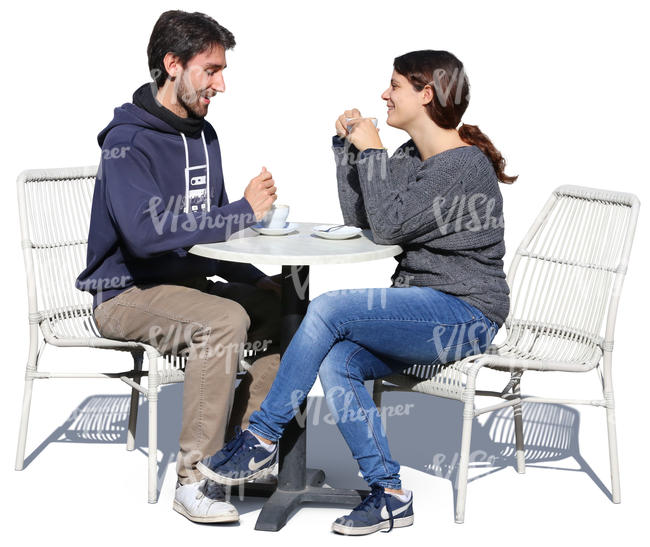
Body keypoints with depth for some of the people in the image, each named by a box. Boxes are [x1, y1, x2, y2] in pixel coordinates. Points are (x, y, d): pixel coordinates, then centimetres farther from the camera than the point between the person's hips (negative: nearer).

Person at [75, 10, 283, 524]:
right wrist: (244, 211, -26)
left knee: (284, 305, -10)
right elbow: (146, 230, -31)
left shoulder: (202, 135, 11)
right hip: (125, 293, -8)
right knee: (225, 320, -32)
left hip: (186, 284, 8)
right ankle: (196, 477, -24)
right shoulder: (128, 141, -15)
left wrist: (257, 280, 1)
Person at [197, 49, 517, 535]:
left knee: (329, 309, -24)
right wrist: (348, 145, 7)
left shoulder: (465, 165, -14)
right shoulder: (411, 156, 15)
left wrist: (372, 152, -11)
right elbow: (358, 218, 11)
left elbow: (387, 225, -18)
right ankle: (390, 495, -13)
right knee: (335, 363, -20)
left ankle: (262, 439, -12)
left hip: (466, 315, -8)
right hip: (426, 311, 8)